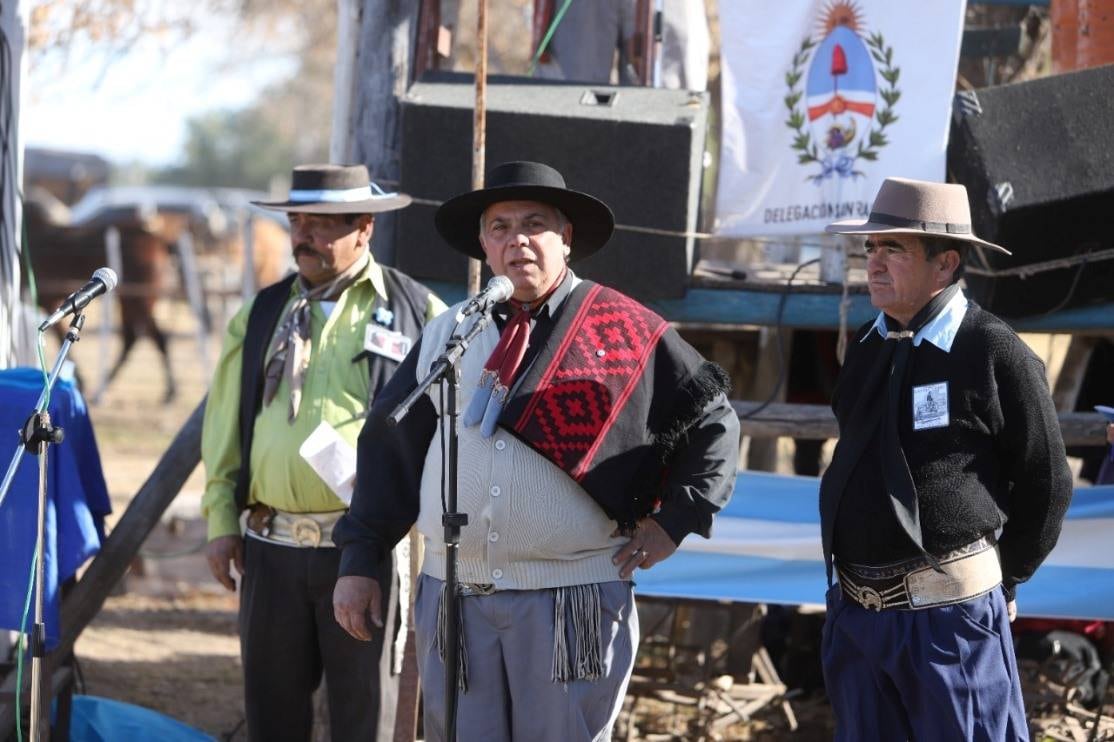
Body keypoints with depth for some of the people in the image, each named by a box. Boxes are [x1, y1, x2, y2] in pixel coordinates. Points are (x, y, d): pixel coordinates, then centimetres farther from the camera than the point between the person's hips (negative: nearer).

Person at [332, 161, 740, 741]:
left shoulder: (625, 333, -1)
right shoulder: (446, 336, 10)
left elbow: (712, 421, 7)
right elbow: (390, 449, 13)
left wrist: (674, 521, -1)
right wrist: (359, 563, 8)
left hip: (574, 603, -3)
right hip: (453, 600, 3)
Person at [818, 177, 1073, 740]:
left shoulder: (996, 354, -11)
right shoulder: (866, 347, 9)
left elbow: (1045, 484, -4)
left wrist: (1004, 581, 5)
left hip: (949, 614, -7)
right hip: (854, 610, 7)